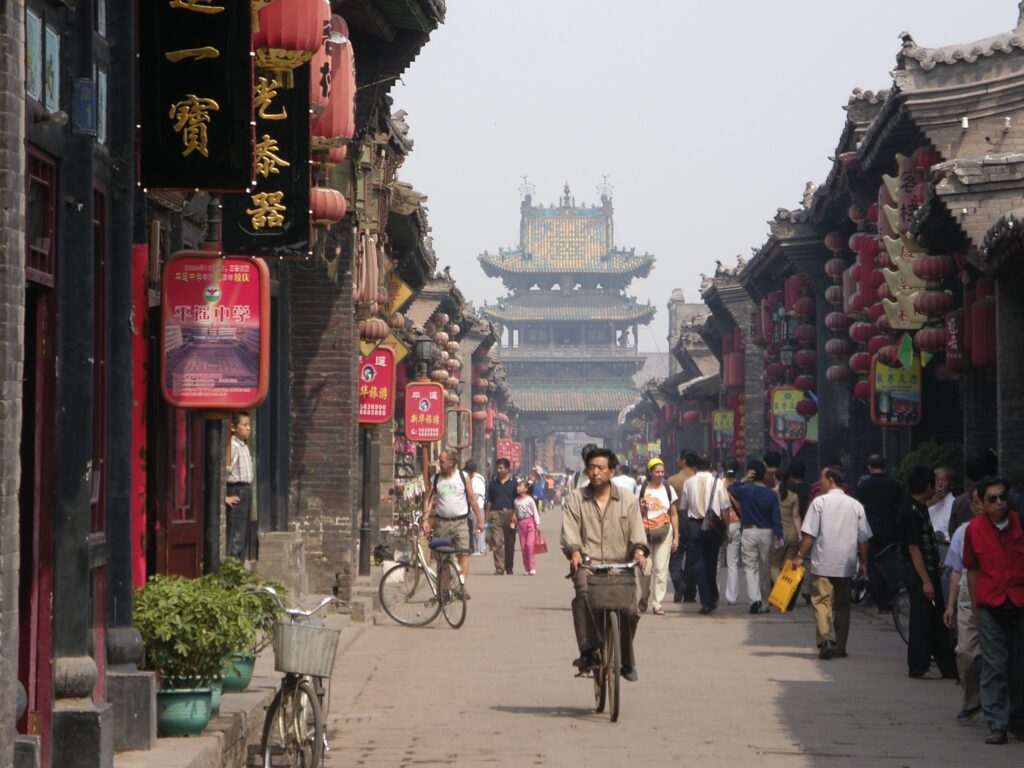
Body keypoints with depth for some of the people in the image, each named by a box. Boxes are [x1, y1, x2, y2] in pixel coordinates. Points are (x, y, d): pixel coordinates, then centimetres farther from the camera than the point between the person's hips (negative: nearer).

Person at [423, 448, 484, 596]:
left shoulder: (463, 477, 1)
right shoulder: (435, 479, 4)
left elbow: (472, 499, 6)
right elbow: (428, 499, 5)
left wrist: (479, 519, 5)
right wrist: (425, 519, -7)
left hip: (460, 522, -2)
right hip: (442, 522, 2)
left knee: (463, 553, -12)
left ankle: (462, 586, -15)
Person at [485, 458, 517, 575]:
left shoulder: (513, 483, 7)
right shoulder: (492, 483, 12)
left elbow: (517, 502, 4)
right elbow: (489, 502, 13)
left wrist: (514, 515, -7)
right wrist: (487, 517, 6)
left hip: (509, 514, -1)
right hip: (495, 514, 1)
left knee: (510, 543, 6)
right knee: (497, 543, -8)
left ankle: (509, 568, 17)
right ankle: (499, 568, -10)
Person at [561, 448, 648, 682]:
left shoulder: (628, 501, 14)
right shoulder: (575, 499, 12)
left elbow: (636, 530, 3)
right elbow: (570, 530, -1)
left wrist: (639, 550, -18)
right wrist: (575, 552, -20)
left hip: (620, 566, 1)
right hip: (587, 564, -1)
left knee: (629, 610, -14)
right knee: (584, 593, -35)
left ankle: (626, 662, 11)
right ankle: (589, 650, -34)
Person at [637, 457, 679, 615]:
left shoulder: (668, 490, 9)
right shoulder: (642, 490, 5)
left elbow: (674, 515, 12)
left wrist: (676, 537, 7)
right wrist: (641, 509, -11)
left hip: (664, 532, 1)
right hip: (646, 532, -1)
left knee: (661, 568, -4)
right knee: (645, 568, -7)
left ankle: (657, 604, 0)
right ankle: (644, 597, 19)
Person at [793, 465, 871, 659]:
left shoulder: (819, 502, -5)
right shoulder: (856, 505, 7)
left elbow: (809, 534, -10)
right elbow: (863, 538, 9)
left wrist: (800, 556, -4)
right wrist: (863, 563, 16)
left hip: (823, 564, -4)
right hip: (847, 565, 4)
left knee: (822, 601, -3)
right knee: (842, 605, 13)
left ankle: (826, 640, -22)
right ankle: (840, 646, 15)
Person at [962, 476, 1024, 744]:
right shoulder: (974, 529, 0)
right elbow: (972, 571, 6)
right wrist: (975, 607, 4)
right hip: (990, 604, -1)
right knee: (994, 666, -2)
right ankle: (997, 725, -1)